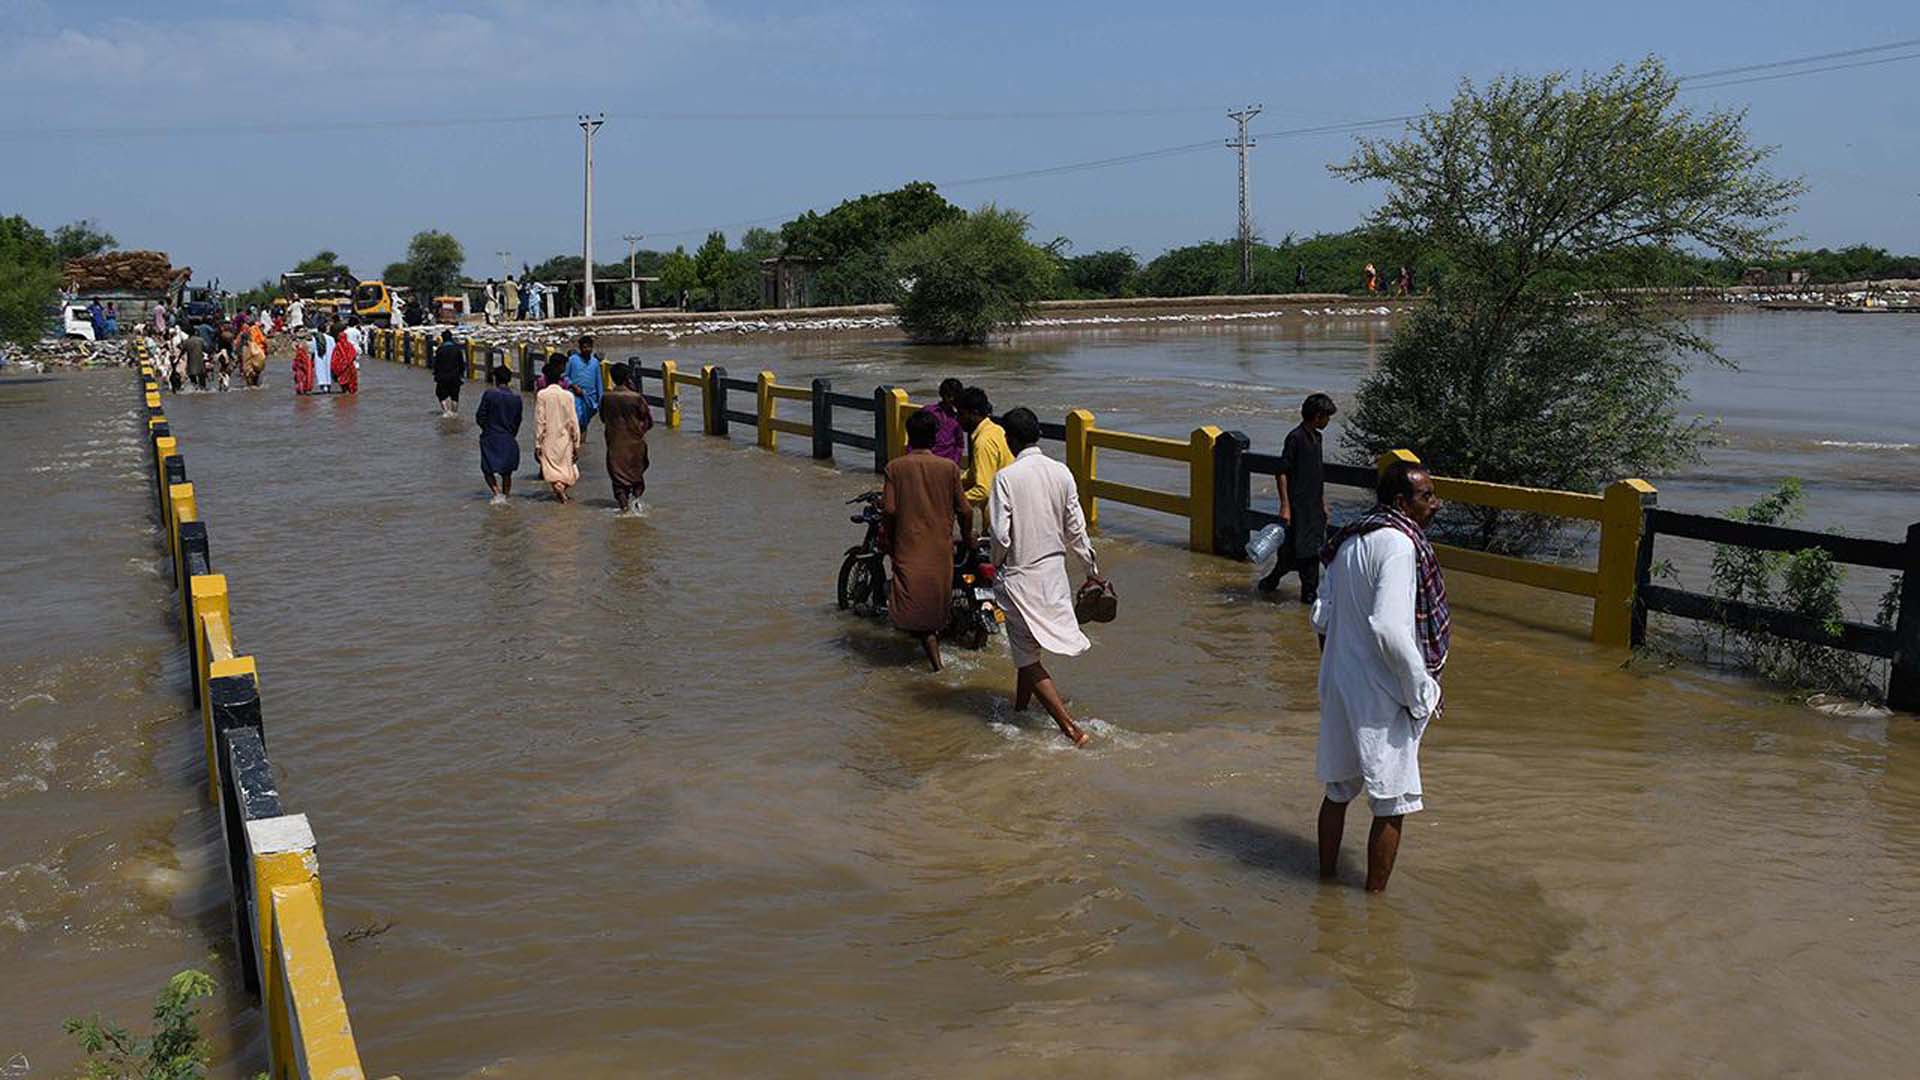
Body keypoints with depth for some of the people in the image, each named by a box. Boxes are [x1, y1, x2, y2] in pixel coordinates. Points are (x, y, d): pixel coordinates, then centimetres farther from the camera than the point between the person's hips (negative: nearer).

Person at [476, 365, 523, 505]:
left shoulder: (489, 394, -12)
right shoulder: (516, 398, -3)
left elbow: (480, 417, -8)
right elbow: (517, 421, 5)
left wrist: (487, 428, 11)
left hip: (490, 439, -3)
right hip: (509, 440, 3)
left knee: (488, 469, 10)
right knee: (506, 472, 15)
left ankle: (497, 493, -8)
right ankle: (505, 495, 16)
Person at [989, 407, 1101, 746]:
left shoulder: (1006, 477, -16)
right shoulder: (1061, 472, -1)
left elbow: (1001, 533, -18)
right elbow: (1075, 528, 3)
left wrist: (997, 566, 2)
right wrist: (1092, 569, 14)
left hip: (1020, 575, -6)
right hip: (1054, 569, 6)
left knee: (1028, 657, 1)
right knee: (1031, 648, 23)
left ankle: (1070, 728, -7)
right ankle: (1020, 711, 38)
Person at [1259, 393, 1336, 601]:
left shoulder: (1316, 437, 13)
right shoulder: (1295, 438, -13)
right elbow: (1282, 473, -15)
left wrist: (1323, 502, 21)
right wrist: (1285, 506, -19)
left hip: (1314, 505, 8)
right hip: (1298, 504, -8)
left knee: (1313, 551, 8)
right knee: (1293, 549, -4)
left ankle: (1309, 592, 15)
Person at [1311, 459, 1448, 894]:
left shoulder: (1350, 540, 7)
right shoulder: (1398, 544, -19)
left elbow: (1322, 616, 11)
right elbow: (1389, 629, -27)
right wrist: (1422, 689, -16)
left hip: (1339, 684, 9)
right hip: (1382, 696, -9)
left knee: (1338, 790, 20)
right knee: (1391, 806, 4)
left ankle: (1327, 876, 33)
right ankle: (1375, 896, 13)